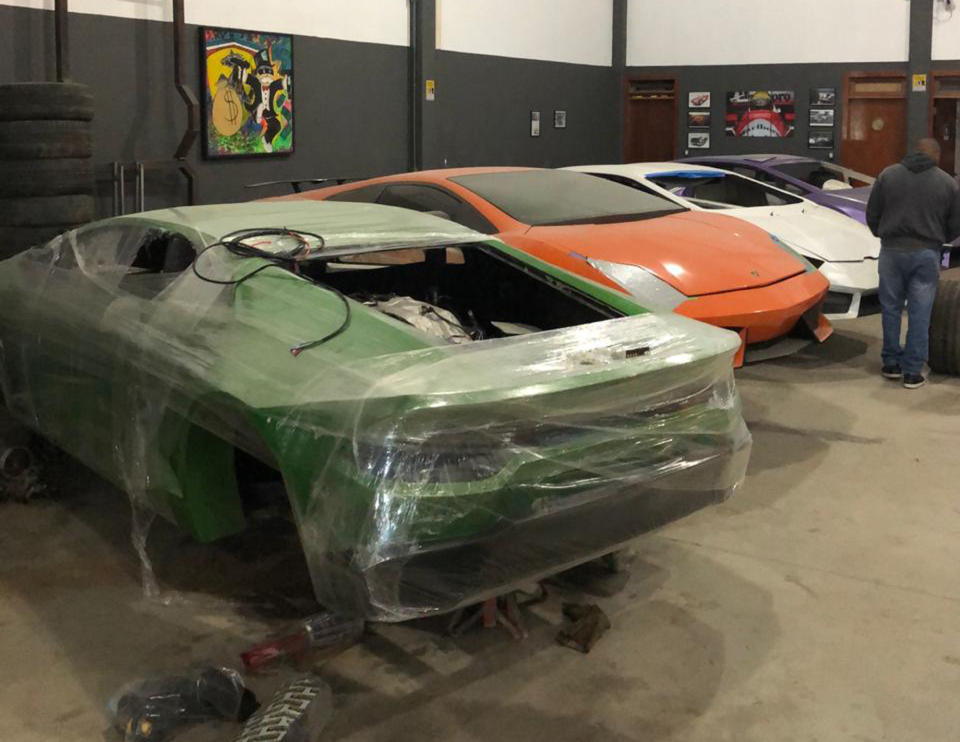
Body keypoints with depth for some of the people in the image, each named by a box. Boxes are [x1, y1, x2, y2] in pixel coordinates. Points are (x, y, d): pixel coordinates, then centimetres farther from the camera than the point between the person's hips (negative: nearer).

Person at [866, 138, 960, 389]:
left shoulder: (888, 175, 1)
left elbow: (872, 215, 4)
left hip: (892, 251, 1)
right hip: (927, 254, -1)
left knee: (891, 308, 14)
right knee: (919, 314, 5)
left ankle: (892, 363, 21)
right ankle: (913, 372, 7)